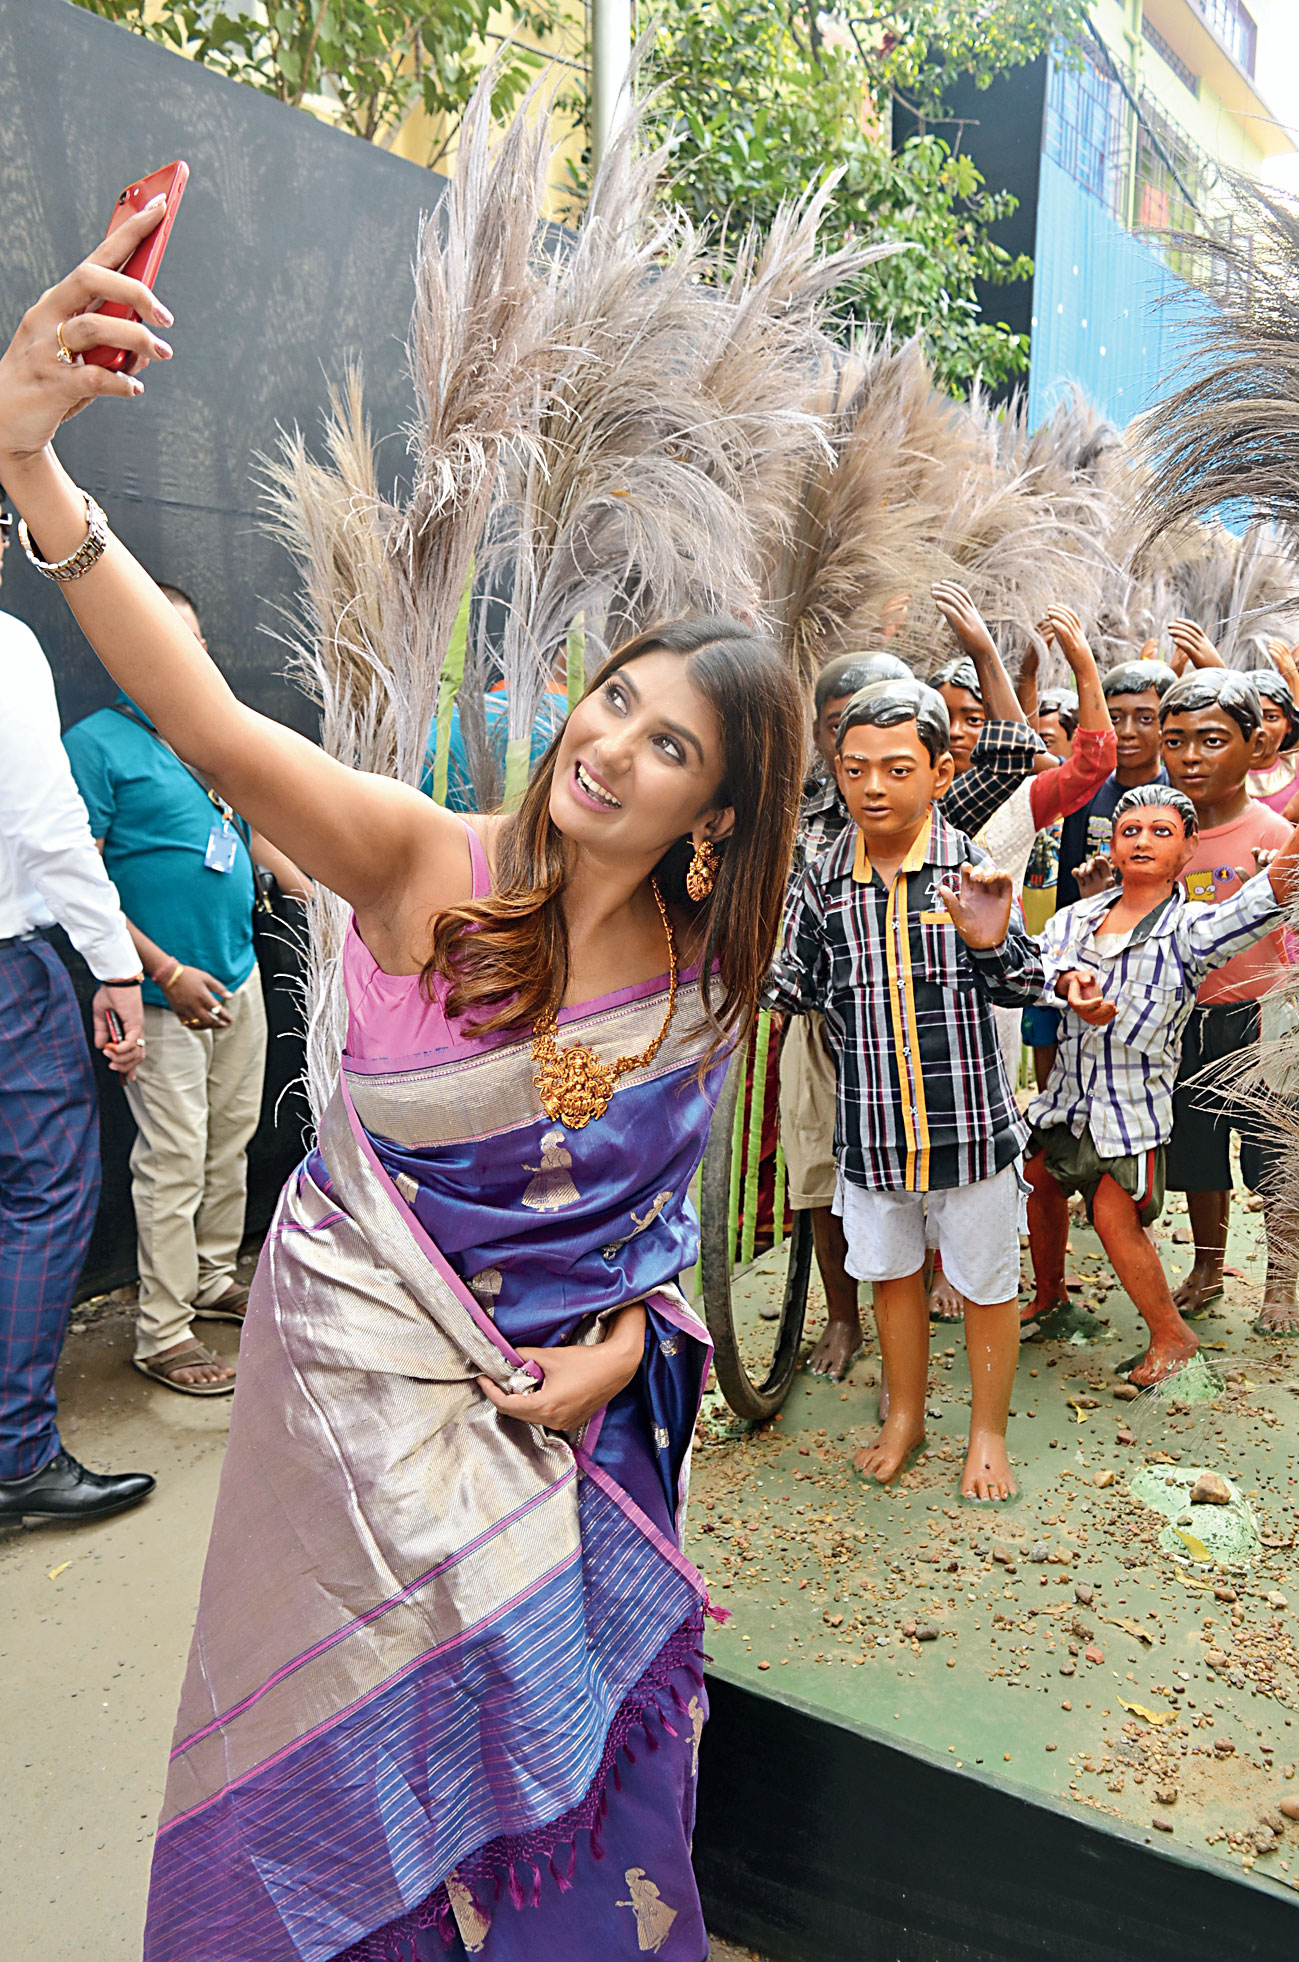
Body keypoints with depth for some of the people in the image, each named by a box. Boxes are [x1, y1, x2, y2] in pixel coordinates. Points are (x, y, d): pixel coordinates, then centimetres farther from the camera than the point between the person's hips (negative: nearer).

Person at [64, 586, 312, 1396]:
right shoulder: (96, 743, -9)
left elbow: (258, 835, 22)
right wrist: (167, 972, -19)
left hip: (238, 974, 7)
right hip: (165, 990, -7)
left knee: (231, 1141, 15)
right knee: (175, 1160, -3)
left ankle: (215, 1280, 32)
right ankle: (162, 1332, 9)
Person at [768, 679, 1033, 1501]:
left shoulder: (979, 864, -10)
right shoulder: (821, 882, -2)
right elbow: (795, 987, 4)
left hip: (972, 1125, -2)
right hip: (870, 1130, 3)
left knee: (987, 1281, 15)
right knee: (891, 1273, 21)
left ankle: (989, 1432, 38)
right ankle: (906, 1416, 45)